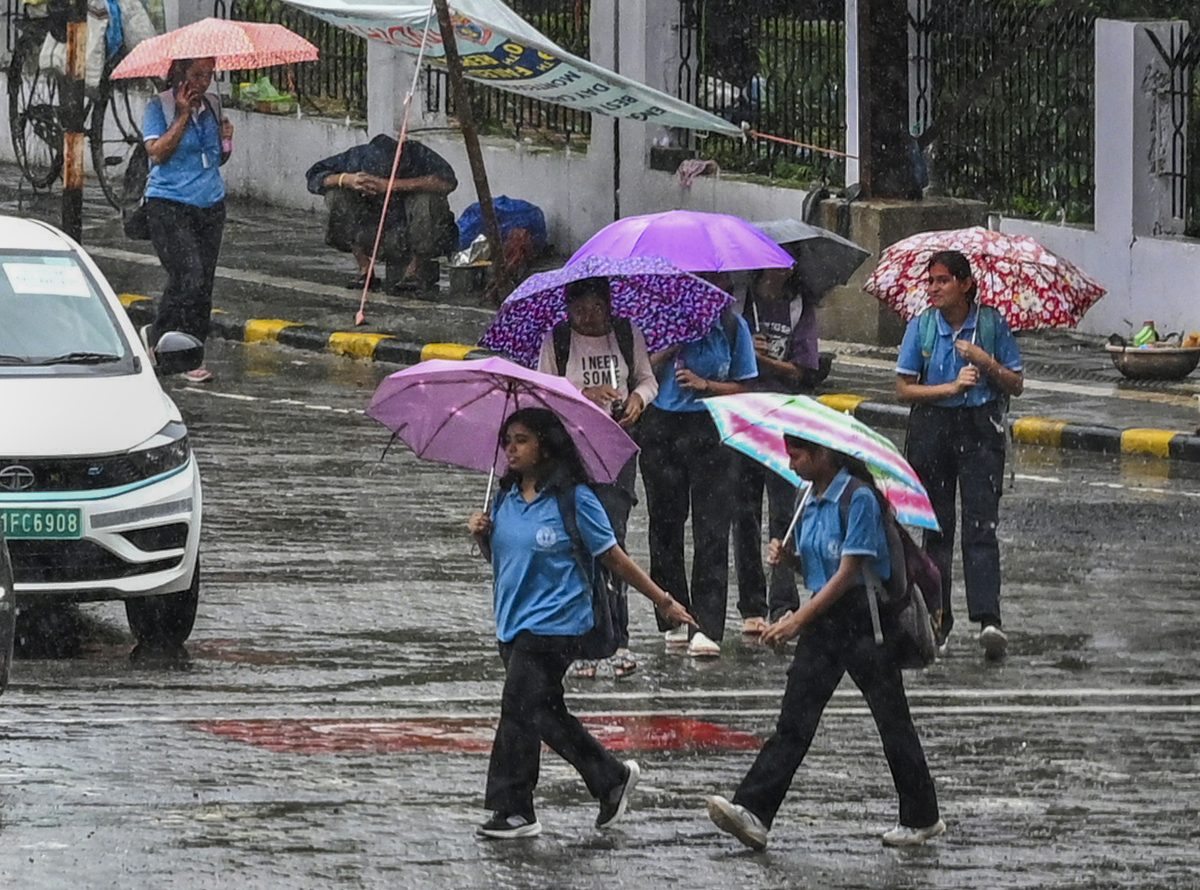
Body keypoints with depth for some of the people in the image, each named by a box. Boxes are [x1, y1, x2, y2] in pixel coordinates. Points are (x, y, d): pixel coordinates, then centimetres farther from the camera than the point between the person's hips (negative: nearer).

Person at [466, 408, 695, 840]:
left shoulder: (574, 499, -10)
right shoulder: (506, 499, 9)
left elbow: (613, 558, -3)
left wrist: (664, 601, -1)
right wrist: (483, 536, -2)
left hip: (554, 622, -7)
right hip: (514, 622, 7)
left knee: (519, 707, -11)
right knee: (544, 713, 11)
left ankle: (514, 810, -6)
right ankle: (611, 778, 24)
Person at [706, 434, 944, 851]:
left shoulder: (858, 499, -14)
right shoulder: (811, 502, 11)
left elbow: (848, 572, -18)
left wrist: (798, 620, -20)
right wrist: (787, 557, -2)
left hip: (864, 619, -7)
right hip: (822, 621, 7)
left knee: (891, 719, 4)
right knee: (794, 718, -4)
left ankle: (922, 817, 17)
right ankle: (754, 812, -13)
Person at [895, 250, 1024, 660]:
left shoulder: (991, 324, -1)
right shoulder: (920, 327, 1)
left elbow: (1016, 384, 2)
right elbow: (903, 389, 0)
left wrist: (985, 361, -15)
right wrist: (950, 388, -13)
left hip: (980, 429, -2)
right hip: (932, 429, 2)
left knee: (981, 526, -12)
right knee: (937, 529, 6)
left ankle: (987, 618, -22)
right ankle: (938, 622, 13)